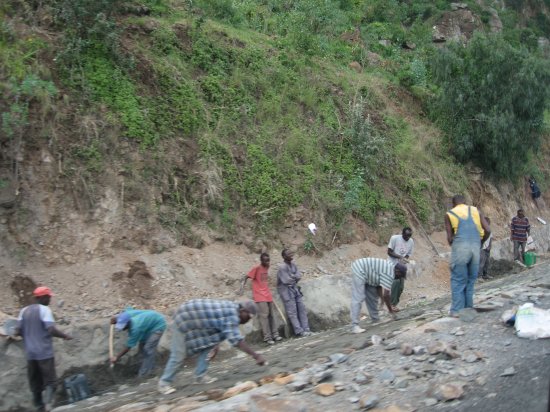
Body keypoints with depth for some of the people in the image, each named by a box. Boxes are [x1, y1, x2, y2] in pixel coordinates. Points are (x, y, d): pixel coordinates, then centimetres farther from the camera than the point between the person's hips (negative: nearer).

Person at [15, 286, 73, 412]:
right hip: (44, 352, -6)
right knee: (50, 381, -2)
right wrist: (65, 336, -4)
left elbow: (18, 331, 7)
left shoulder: (24, 311, 8)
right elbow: (51, 330, -19)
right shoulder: (44, 310, -10)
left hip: (30, 353, 6)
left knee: (35, 382, 13)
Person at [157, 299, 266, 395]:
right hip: (183, 321, -10)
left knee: (208, 346, 7)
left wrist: (215, 346, -3)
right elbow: (236, 339, -36)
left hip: (192, 319, 10)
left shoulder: (232, 308, 2)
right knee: (178, 355, -4)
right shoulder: (232, 315, -27)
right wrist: (256, 356, -36)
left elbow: (217, 330, 10)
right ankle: (164, 383, 10)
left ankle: (200, 376, 13)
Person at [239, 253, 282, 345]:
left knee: (272, 314, 7)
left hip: (267, 295, 7)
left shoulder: (267, 267, 8)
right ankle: (267, 337, -8)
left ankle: (275, 334, 12)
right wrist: (242, 287, -28)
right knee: (264, 315, -11)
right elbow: (245, 277, -13)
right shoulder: (256, 268, -13)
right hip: (259, 296, -7)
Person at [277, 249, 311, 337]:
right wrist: (294, 278, -6)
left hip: (295, 288, 8)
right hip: (286, 291, -8)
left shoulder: (293, 264, 5)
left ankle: (306, 329, 9)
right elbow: (286, 280, -22)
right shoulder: (282, 267, -19)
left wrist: (291, 277, -12)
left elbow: (299, 276, 3)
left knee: (302, 309, 5)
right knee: (292, 312, -4)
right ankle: (299, 331, -1)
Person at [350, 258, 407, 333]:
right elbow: (385, 295, -19)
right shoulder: (389, 274, -20)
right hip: (359, 271, -11)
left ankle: (375, 319, 25)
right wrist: (391, 310, -7)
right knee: (358, 299, -16)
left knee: (372, 296, 14)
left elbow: (379, 287, 12)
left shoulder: (390, 268, 9)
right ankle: (354, 326, -20)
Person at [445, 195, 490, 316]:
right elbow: (487, 231, 7)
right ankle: (468, 308, 19)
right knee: (471, 279, 15)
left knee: (458, 280, 4)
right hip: (475, 246, 3)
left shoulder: (449, 214, 10)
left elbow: (449, 238, 5)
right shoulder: (475, 211, 16)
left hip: (460, 247, -3)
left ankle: (457, 310, 3)